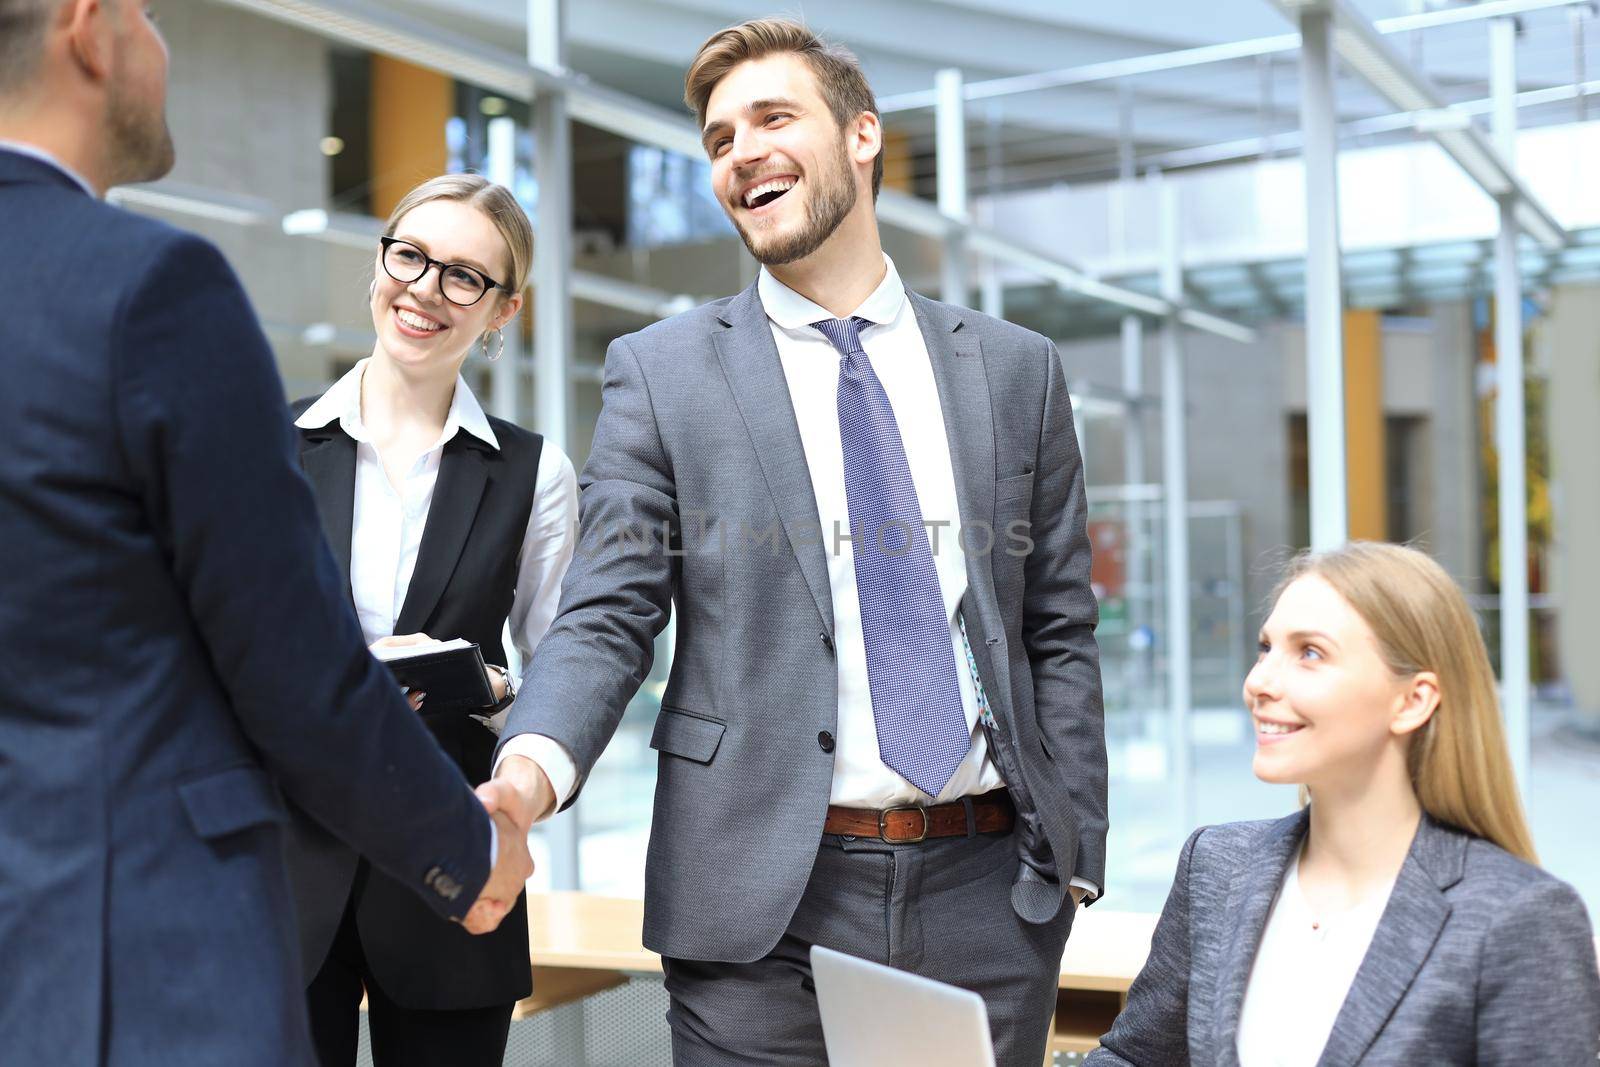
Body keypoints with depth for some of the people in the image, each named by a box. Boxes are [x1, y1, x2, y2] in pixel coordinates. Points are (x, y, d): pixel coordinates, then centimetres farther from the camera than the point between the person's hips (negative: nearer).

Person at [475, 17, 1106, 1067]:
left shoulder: (1017, 369, 8)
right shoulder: (660, 371, 3)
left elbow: (1059, 632, 9)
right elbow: (606, 618, -2)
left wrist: (1074, 856, 3)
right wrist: (532, 766, -21)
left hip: (990, 897, 2)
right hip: (765, 902, -2)